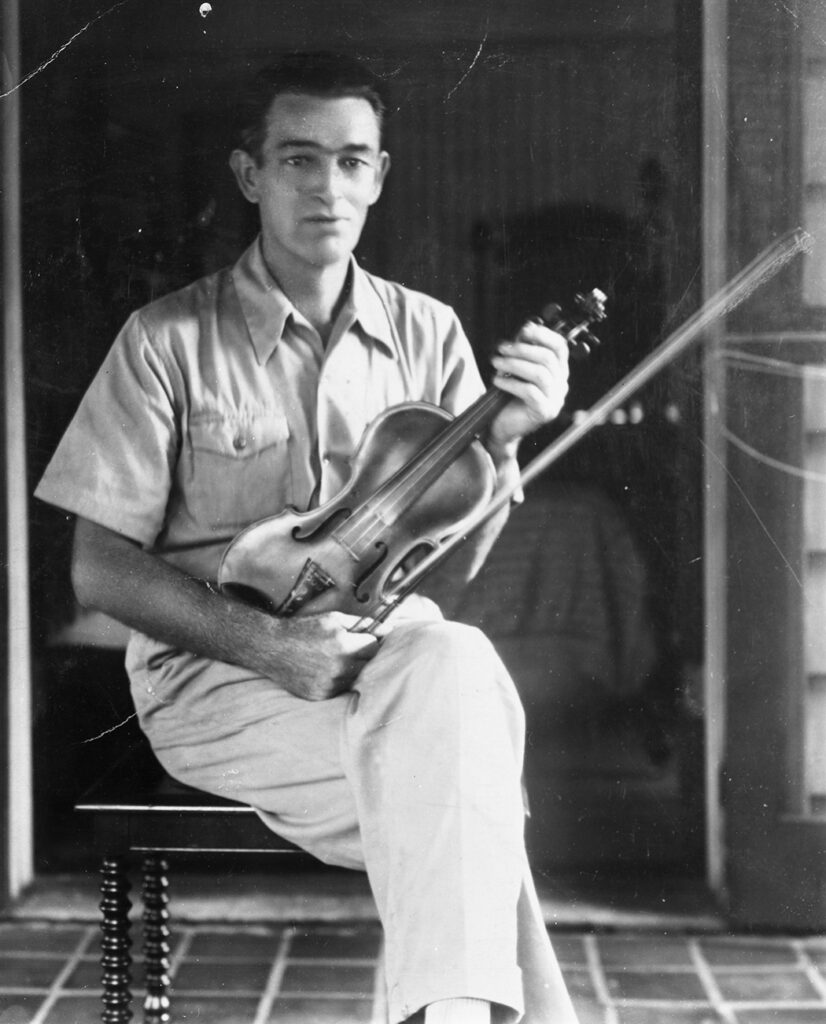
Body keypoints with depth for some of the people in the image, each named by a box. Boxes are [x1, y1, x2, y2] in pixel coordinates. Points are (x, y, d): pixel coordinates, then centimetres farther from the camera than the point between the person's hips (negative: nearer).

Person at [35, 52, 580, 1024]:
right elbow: (100, 569, -4)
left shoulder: (424, 333, 8)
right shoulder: (169, 341, -2)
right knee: (451, 777, -30)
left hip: (386, 652, 3)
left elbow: (456, 554, 5)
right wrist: (267, 642, -18)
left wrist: (502, 437, -14)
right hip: (216, 672, -3)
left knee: (457, 663, -32)